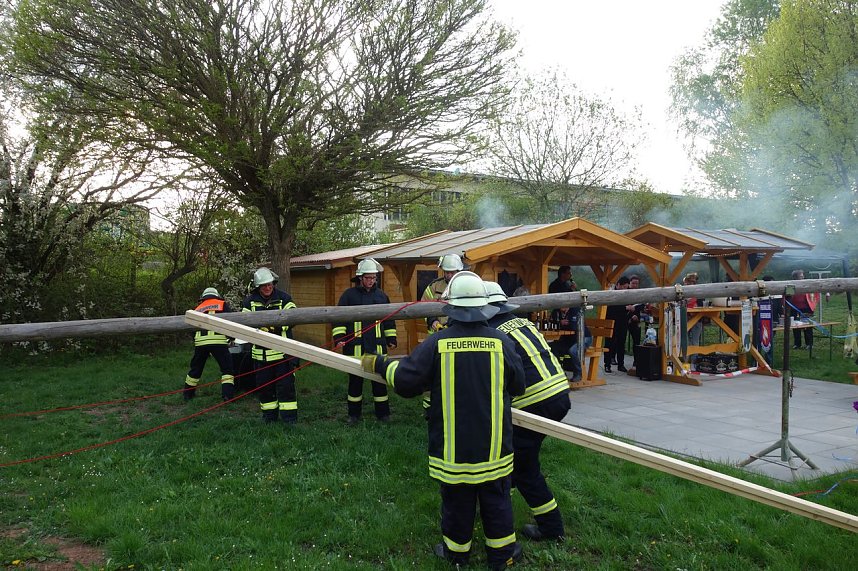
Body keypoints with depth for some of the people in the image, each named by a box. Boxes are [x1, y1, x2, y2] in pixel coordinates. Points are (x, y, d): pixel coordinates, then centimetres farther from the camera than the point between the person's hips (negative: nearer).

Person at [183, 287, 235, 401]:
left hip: (200, 340, 4)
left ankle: (188, 393, 33)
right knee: (227, 367, 5)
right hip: (217, 339, -4)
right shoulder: (223, 304, 17)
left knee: (196, 367, 21)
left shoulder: (197, 308, 28)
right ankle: (227, 393, -6)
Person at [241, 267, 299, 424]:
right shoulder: (249, 301, 4)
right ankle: (269, 415, 24)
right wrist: (261, 326, -20)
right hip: (261, 351, 3)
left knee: (285, 384, -2)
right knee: (264, 384, 10)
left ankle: (289, 416, 6)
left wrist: (279, 324, -25)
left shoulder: (283, 298, -1)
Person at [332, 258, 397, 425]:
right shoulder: (349, 295, 0)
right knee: (355, 380, 7)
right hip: (355, 346, -2)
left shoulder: (381, 295, 10)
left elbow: (389, 319, 18)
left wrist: (391, 338, 14)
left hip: (377, 346, 2)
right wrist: (338, 337, -9)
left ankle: (383, 413, 17)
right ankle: (354, 414, 20)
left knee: (379, 378, 6)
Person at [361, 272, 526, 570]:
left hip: (452, 442, -1)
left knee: (457, 499, 16)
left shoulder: (436, 343, -14)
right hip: (493, 443, 1)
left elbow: (405, 380, -8)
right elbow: (518, 386, 3)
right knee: (496, 498, 16)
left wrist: (379, 364, 9)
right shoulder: (501, 342, -10)